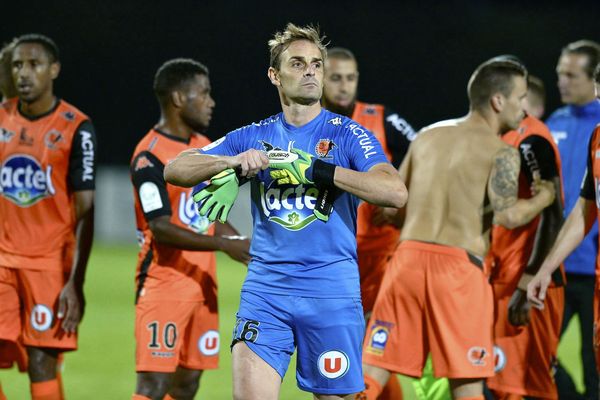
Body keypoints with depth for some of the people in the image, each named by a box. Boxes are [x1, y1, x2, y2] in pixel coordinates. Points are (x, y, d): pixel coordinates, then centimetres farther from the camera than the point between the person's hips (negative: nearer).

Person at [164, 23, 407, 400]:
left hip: (331, 295, -2)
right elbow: (175, 169, 5)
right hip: (266, 288, 2)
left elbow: (395, 192, -15)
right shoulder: (253, 137, 10)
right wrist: (234, 162, -13)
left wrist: (316, 169, -20)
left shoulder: (348, 134, 0)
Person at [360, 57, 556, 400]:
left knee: (372, 371, 5)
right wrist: (543, 198, 3)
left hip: (409, 256, 5)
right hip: (459, 265, -4)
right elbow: (508, 215, -16)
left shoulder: (427, 136, 16)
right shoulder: (501, 152, -1)